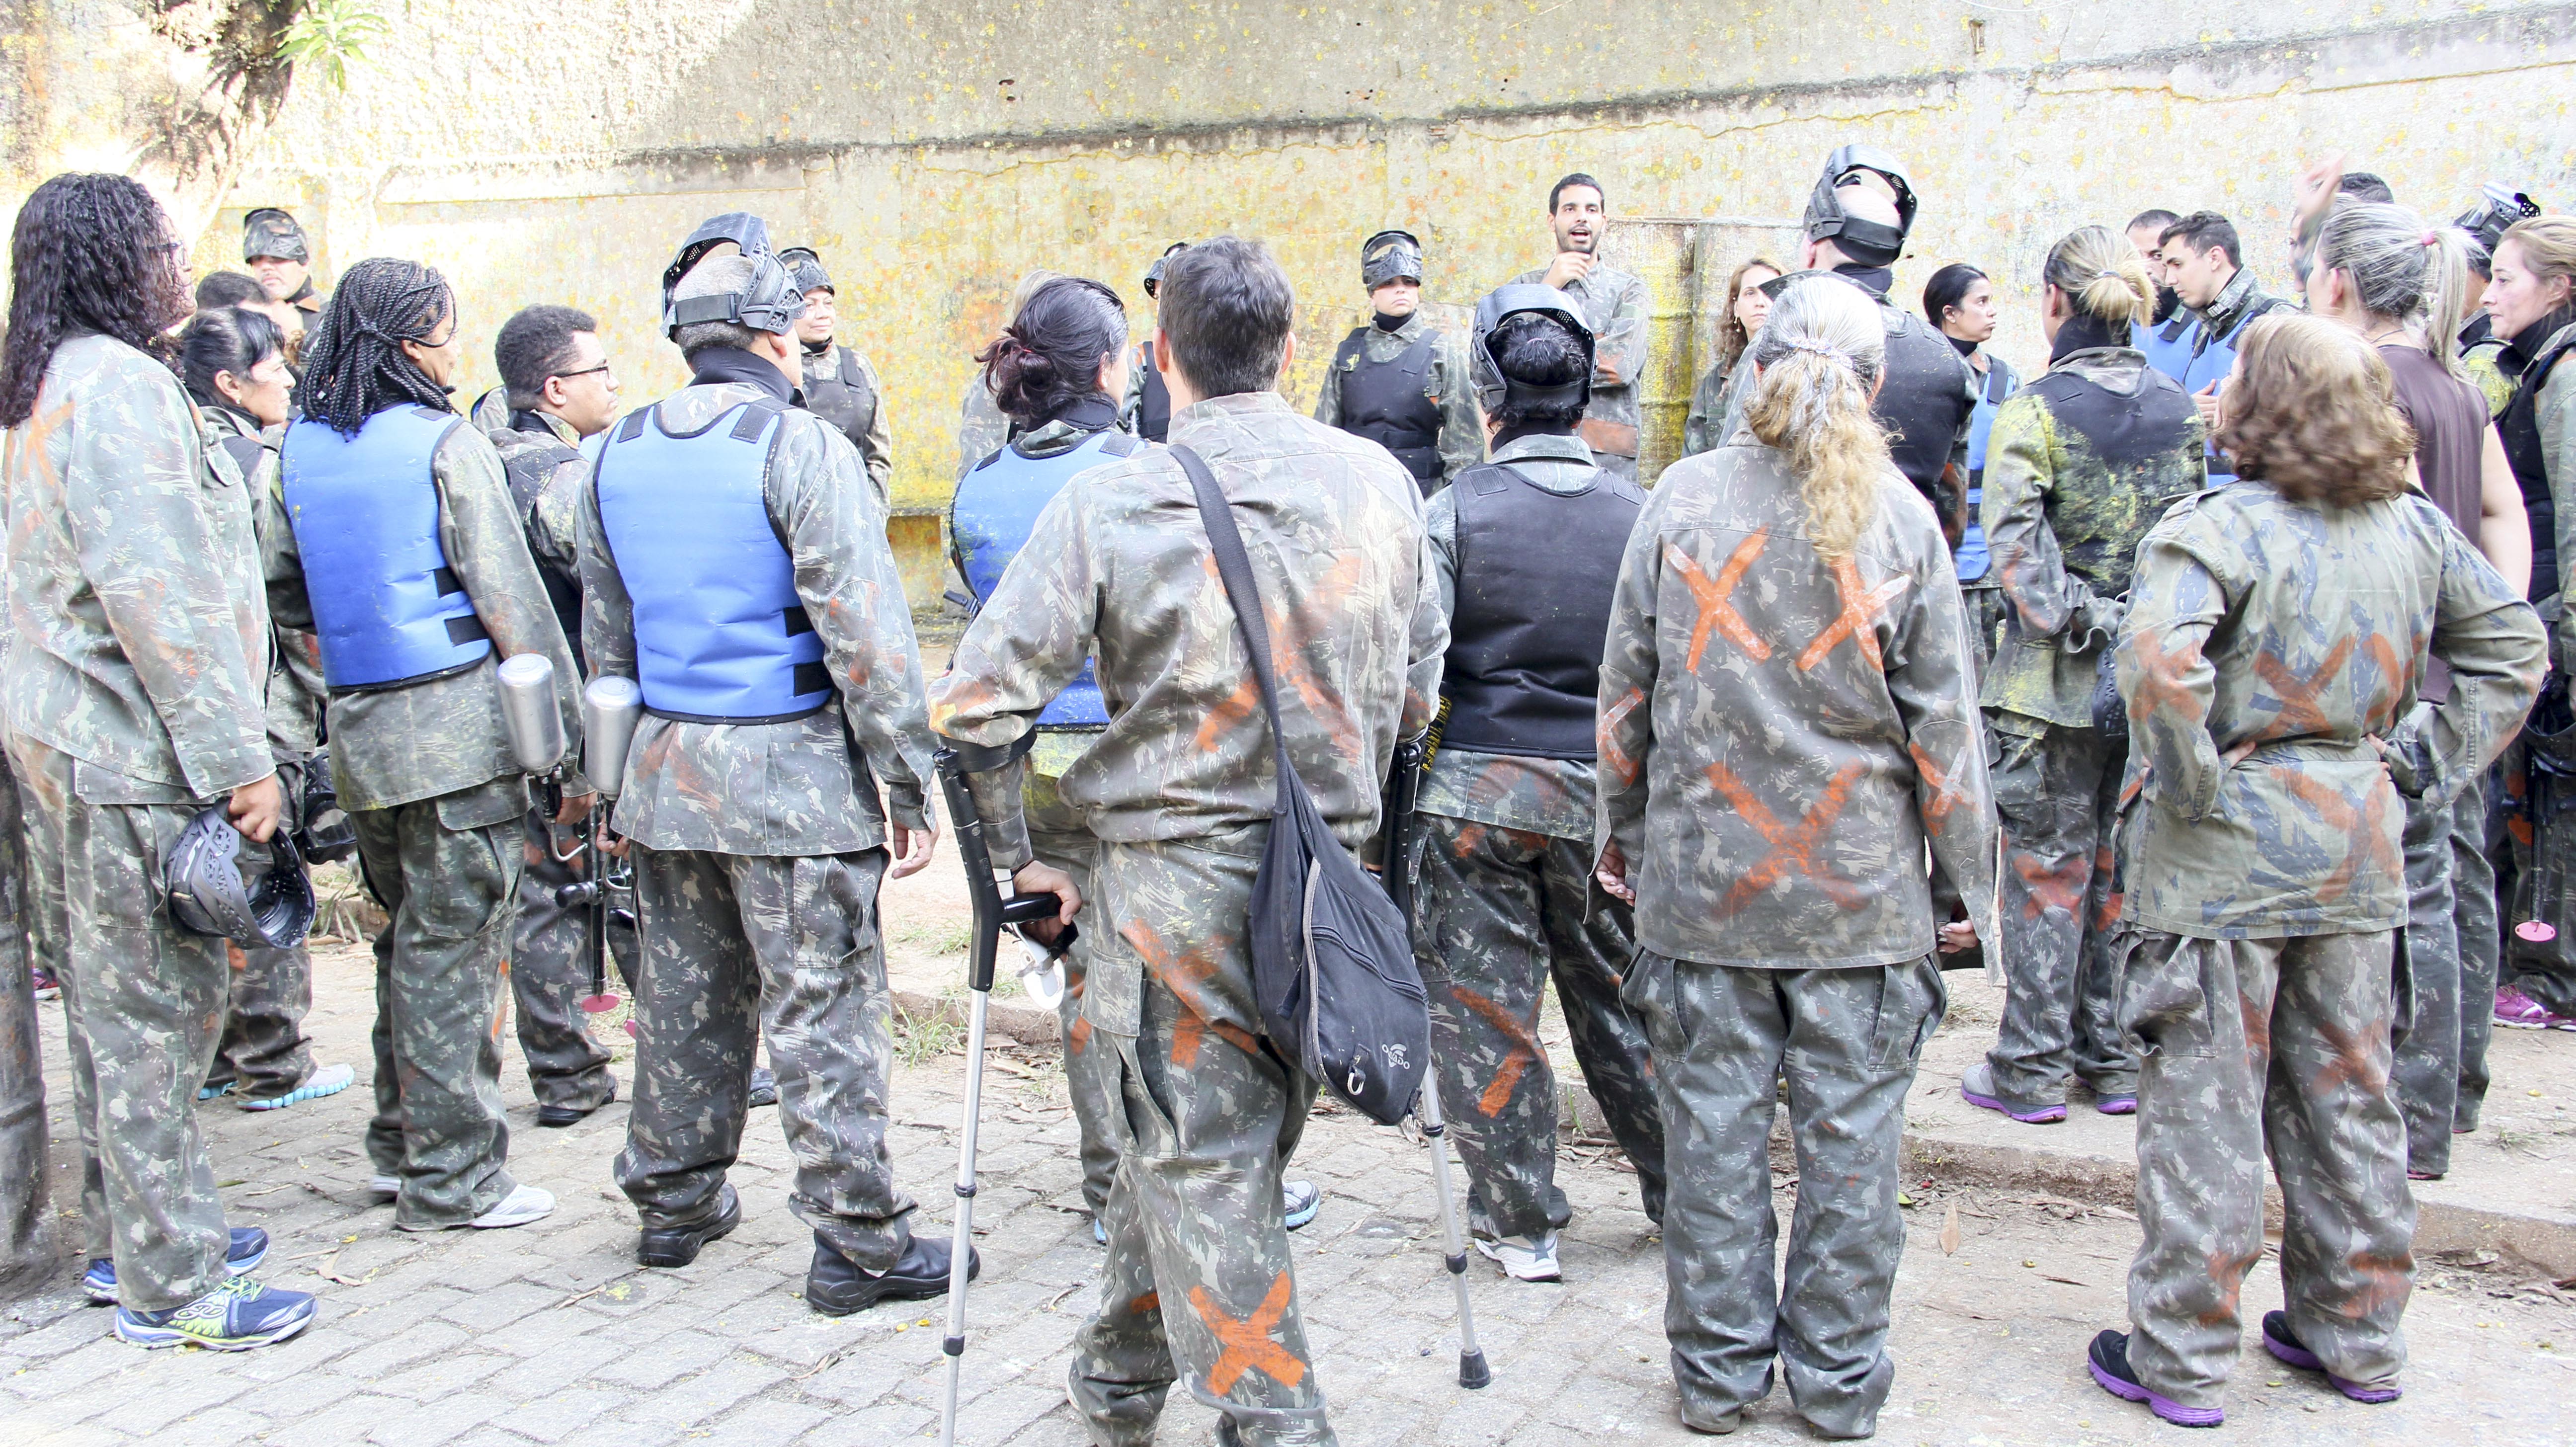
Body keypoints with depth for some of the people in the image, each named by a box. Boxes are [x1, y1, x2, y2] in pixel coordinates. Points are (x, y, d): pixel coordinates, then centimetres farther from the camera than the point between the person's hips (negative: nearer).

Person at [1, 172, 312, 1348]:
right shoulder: (118, 384, -16)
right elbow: (161, 596, -23)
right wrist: (238, 759, -21)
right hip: (129, 759, -10)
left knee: (111, 1005, 17)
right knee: (156, 1011, -3)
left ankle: (124, 1238, 30)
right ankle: (170, 1287, 6)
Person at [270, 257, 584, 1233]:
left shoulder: (302, 448, 9)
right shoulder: (447, 446, -10)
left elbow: (279, 593, 13)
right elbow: (514, 603, -13)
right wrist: (573, 738, -9)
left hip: (358, 727, 7)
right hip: (457, 723, -7)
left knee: (407, 935, 19)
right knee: (453, 949, 0)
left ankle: (400, 1147, 28)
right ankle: (450, 1179, 9)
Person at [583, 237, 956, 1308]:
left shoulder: (620, 452, 9)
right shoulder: (802, 448, -13)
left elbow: (604, 634, 16)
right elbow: (866, 635, -16)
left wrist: (625, 763, 24)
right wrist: (910, 784, -10)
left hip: (665, 769, 7)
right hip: (791, 777, -7)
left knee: (684, 997, 18)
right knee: (824, 1013, 0)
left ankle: (674, 1202, 32)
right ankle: (857, 1241, 8)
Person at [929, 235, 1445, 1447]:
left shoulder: (1111, 501, -10)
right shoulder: (1377, 481, 1)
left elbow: (976, 702, -11)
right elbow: (1418, 686, 11)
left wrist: (1013, 853, 2)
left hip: (1172, 874, -5)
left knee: (1204, 1168, 7)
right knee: (1206, 1141, 20)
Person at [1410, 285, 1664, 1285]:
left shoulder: (1455, 510, -7)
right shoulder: (1637, 516, 0)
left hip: (1479, 789, -3)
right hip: (1605, 796, 3)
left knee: (1485, 1006, 8)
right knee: (1621, 998, 18)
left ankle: (1520, 1225, 17)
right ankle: (1685, 1192, 30)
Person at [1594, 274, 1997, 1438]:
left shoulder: (1681, 498, -3)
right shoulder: (1898, 515, -5)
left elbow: (1626, 687, 2)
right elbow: (1942, 720, -2)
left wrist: (1620, 826, 15)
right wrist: (1971, 875, 7)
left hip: (1704, 873, 1)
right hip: (1861, 884, 0)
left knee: (1715, 1128, 10)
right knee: (1850, 1133, 10)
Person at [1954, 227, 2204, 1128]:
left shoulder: (2033, 411, -11)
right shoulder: (2183, 411, 4)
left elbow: (2017, 545, -20)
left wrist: (2073, 621, -11)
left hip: (2056, 679, -4)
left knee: (2046, 866, 4)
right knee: (2124, 865, 14)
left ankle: (2032, 1070, 11)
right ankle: (2116, 1060, 22)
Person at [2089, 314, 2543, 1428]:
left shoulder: (2217, 528, -17)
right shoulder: (2413, 525, 5)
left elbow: (2160, 659, -33)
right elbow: (2512, 644, 15)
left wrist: (2185, 783, -19)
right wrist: (2437, 760, 12)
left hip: (2226, 850, -6)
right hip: (2358, 841, 6)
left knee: (2205, 1105, 3)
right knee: (2346, 1095, 18)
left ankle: (2183, 1361, 13)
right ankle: (2357, 1337, 31)